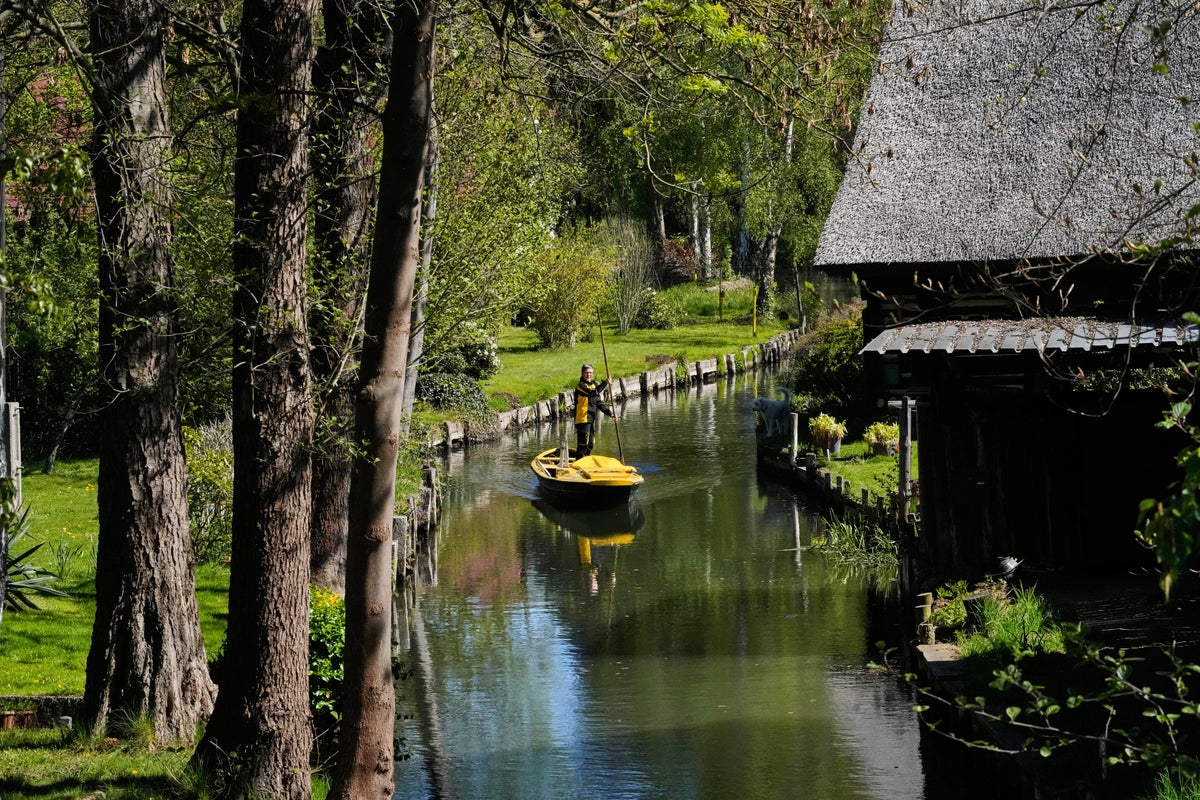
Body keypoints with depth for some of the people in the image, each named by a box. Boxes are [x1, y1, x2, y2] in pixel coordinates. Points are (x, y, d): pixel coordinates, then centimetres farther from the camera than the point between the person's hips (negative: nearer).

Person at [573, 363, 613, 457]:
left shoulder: (594, 385, 17)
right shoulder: (581, 385, -9)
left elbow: (599, 403, 19)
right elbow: (593, 393, -27)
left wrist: (609, 412, 9)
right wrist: (604, 383, -28)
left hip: (591, 419, 9)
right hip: (583, 419, -9)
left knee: (590, 444, 14)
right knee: (583, 443, -12)